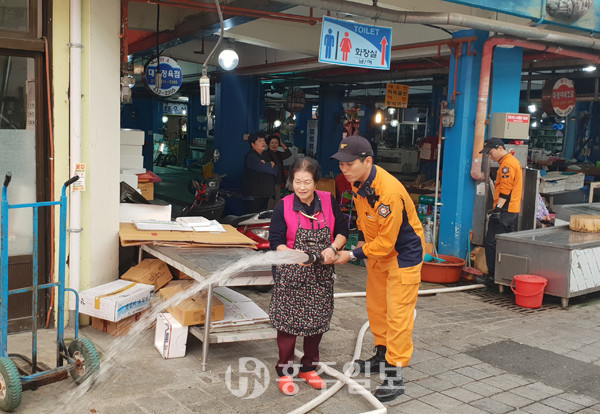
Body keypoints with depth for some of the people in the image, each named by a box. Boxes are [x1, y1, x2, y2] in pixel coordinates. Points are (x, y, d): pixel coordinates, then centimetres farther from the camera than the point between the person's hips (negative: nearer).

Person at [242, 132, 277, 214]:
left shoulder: (264, 155, 19)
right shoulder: (251, 156, -9)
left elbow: (275, 171, 9)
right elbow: (265, 168, -20)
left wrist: (267, 165, -9)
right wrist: (271, 164, 1)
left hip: (266, 195, 8)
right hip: (253, 196, -8)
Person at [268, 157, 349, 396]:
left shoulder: (328, 201, -1)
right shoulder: (284, 206, -8)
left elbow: (342, 230, 6)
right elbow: (275, 242, -10)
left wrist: (333, 248, -13)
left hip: (320, 275, 3)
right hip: (291, 275, -3)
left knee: (317, 321, 12)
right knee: (288, 322, 2)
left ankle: (309, 368, 32)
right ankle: (284, 371, 19)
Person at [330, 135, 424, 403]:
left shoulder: (389, 192, -34)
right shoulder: (358, 180, -7)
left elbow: (386, 243, -29)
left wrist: (352, 255, -22)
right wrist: (361, 239, 7)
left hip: (403, 253, -9)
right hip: (378, 248, 9)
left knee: (398, 313, -6)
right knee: (375, 306, 19)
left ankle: (395, 377, 3)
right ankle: (382, 357, 37)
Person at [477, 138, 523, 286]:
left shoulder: (507, 164, -13)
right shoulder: (514, 161, 20)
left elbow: (505, 188, -21)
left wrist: (498, 207, -24)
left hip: (505, 211, -10)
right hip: (514, 211, 10)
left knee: (491, 242, -7)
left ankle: (493, 276, -5)